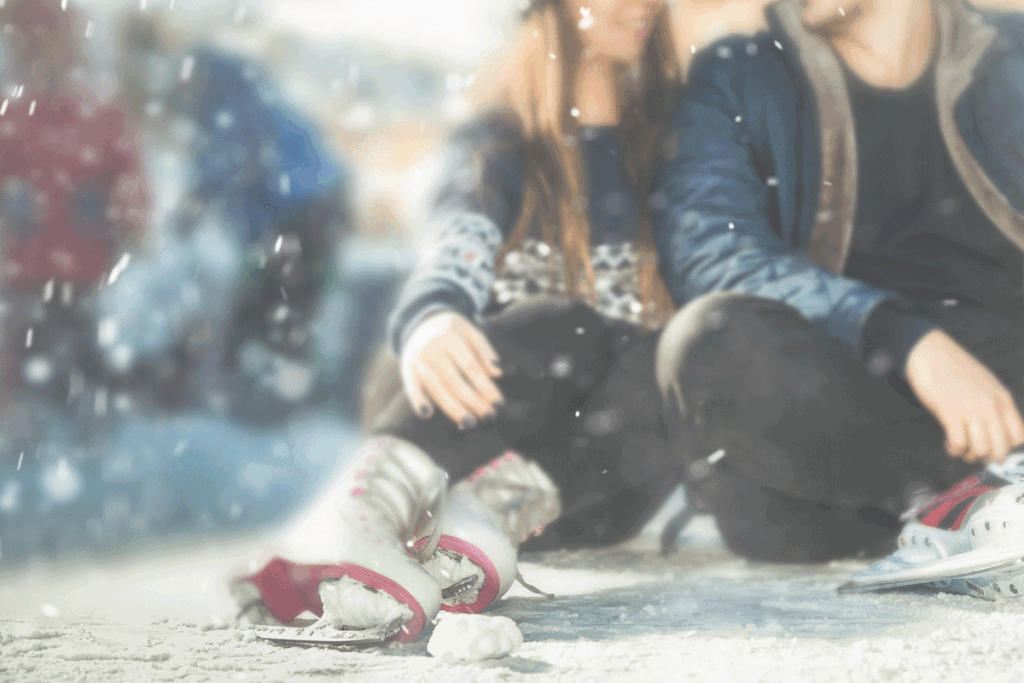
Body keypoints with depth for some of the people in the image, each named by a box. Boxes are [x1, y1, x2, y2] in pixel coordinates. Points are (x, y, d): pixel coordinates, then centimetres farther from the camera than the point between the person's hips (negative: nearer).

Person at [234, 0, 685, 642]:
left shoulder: (675, 129, 16)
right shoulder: (501, 140, 4)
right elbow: (460, 245, -18)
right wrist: (430, 319, -41)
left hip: (599, 475, 2)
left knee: (660, 365, -29)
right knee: (561, 329, -33)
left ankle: (484, 516, -52)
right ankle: (355, 513, -55)